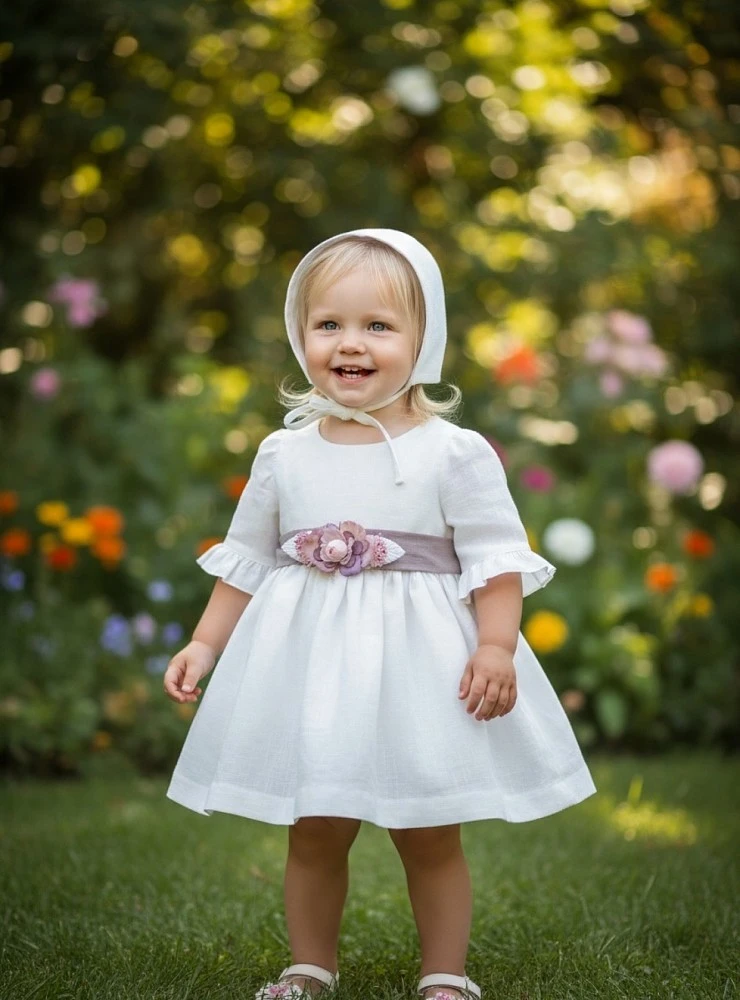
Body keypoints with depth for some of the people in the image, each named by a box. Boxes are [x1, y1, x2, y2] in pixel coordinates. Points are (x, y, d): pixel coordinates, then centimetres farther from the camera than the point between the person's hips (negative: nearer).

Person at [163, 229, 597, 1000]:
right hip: (310, 668, 3)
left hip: (422, 670, -3)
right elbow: (245, 562, 11)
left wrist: (497, 647, -19)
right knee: (312, 836, 12)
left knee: (430, 840, 8)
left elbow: (496, 560, -8)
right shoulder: (284, 455, 3)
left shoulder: (455, 453, -8)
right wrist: (204, 645, 6)